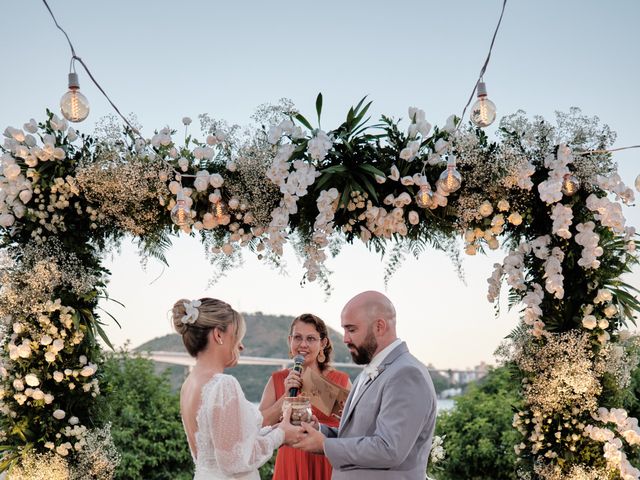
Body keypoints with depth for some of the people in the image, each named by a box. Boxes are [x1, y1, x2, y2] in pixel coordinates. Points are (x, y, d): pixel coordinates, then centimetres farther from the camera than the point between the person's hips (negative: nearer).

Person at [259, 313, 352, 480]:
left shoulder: (341, 380, -3)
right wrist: (286, 396, -15)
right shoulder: (277, 380, 1)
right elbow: (259, 426, -6)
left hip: (328, 466, -1)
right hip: (290, 466, 1)